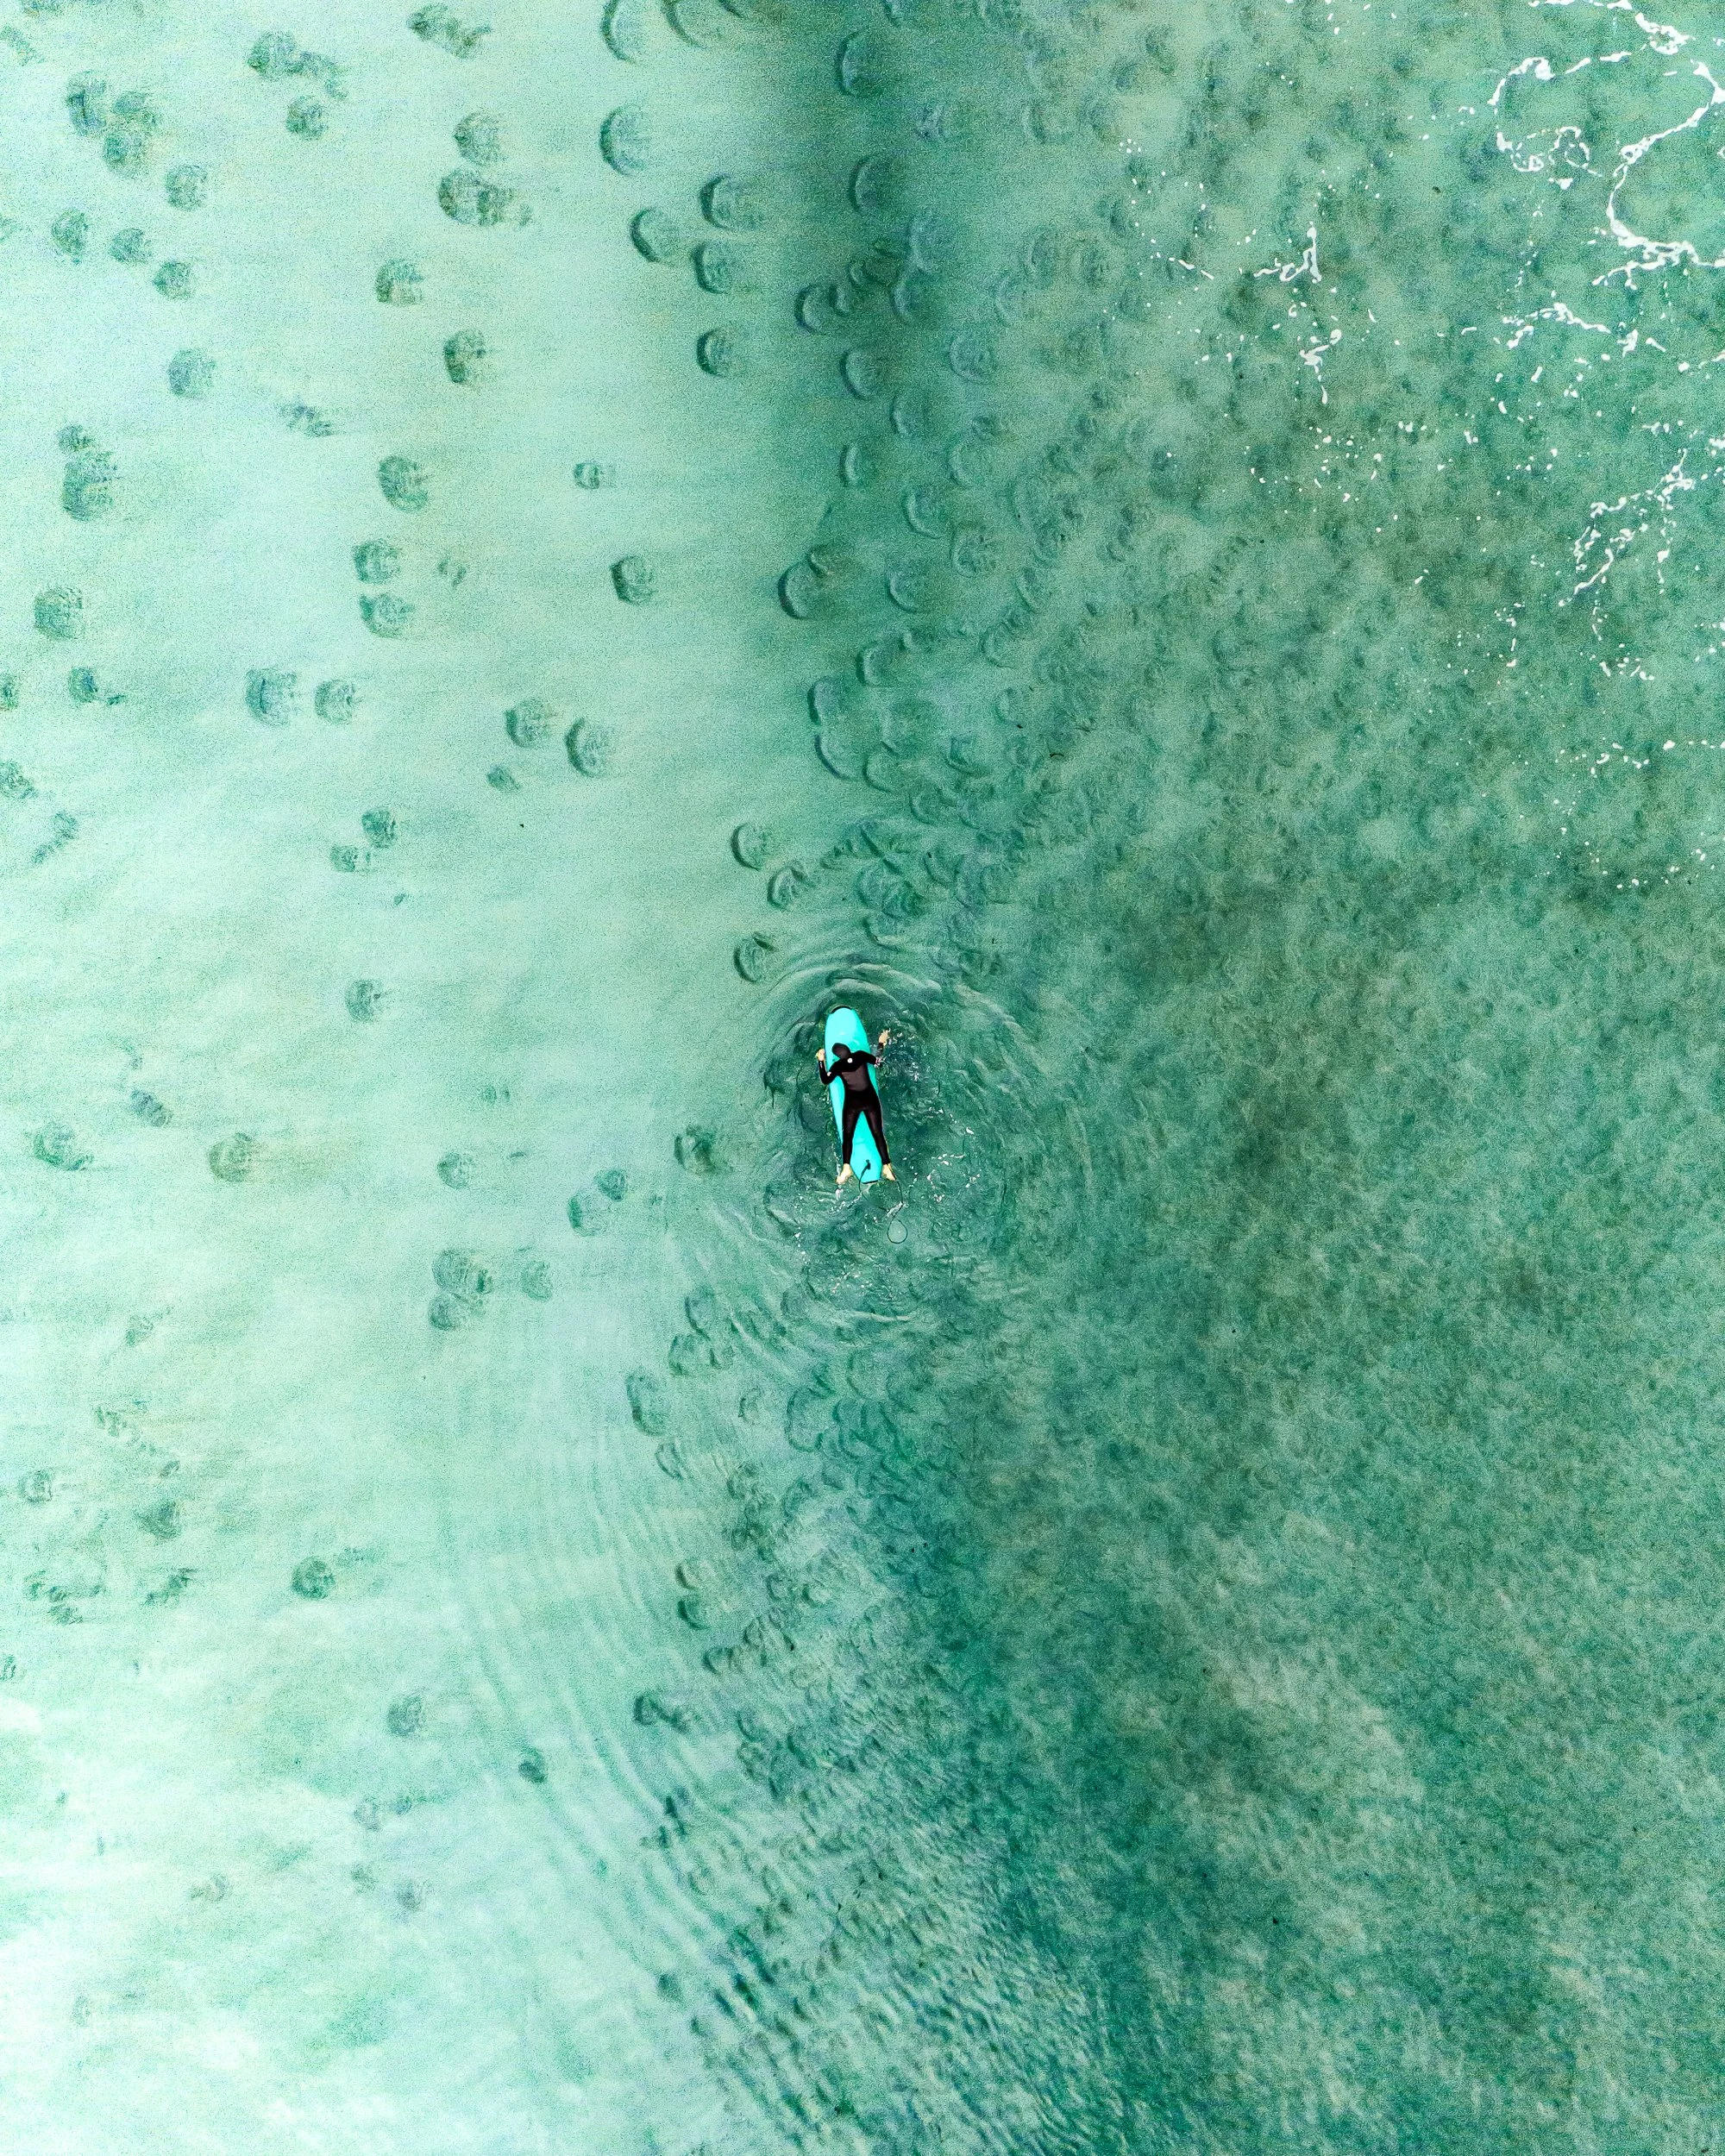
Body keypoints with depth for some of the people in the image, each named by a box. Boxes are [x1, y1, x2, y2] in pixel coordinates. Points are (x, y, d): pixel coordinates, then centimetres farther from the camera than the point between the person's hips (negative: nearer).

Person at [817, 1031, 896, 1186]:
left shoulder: (837, 1066, -7)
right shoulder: (860, 1055, -5)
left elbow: (825, 1081, 2)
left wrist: (821, 1061, 2)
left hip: (852, 1102, -1)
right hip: (870, 1099, 1)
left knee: (847, 1136, 3)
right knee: (878, 1134, 0)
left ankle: (846, 1167, -10)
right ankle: (886, 1166, -6)